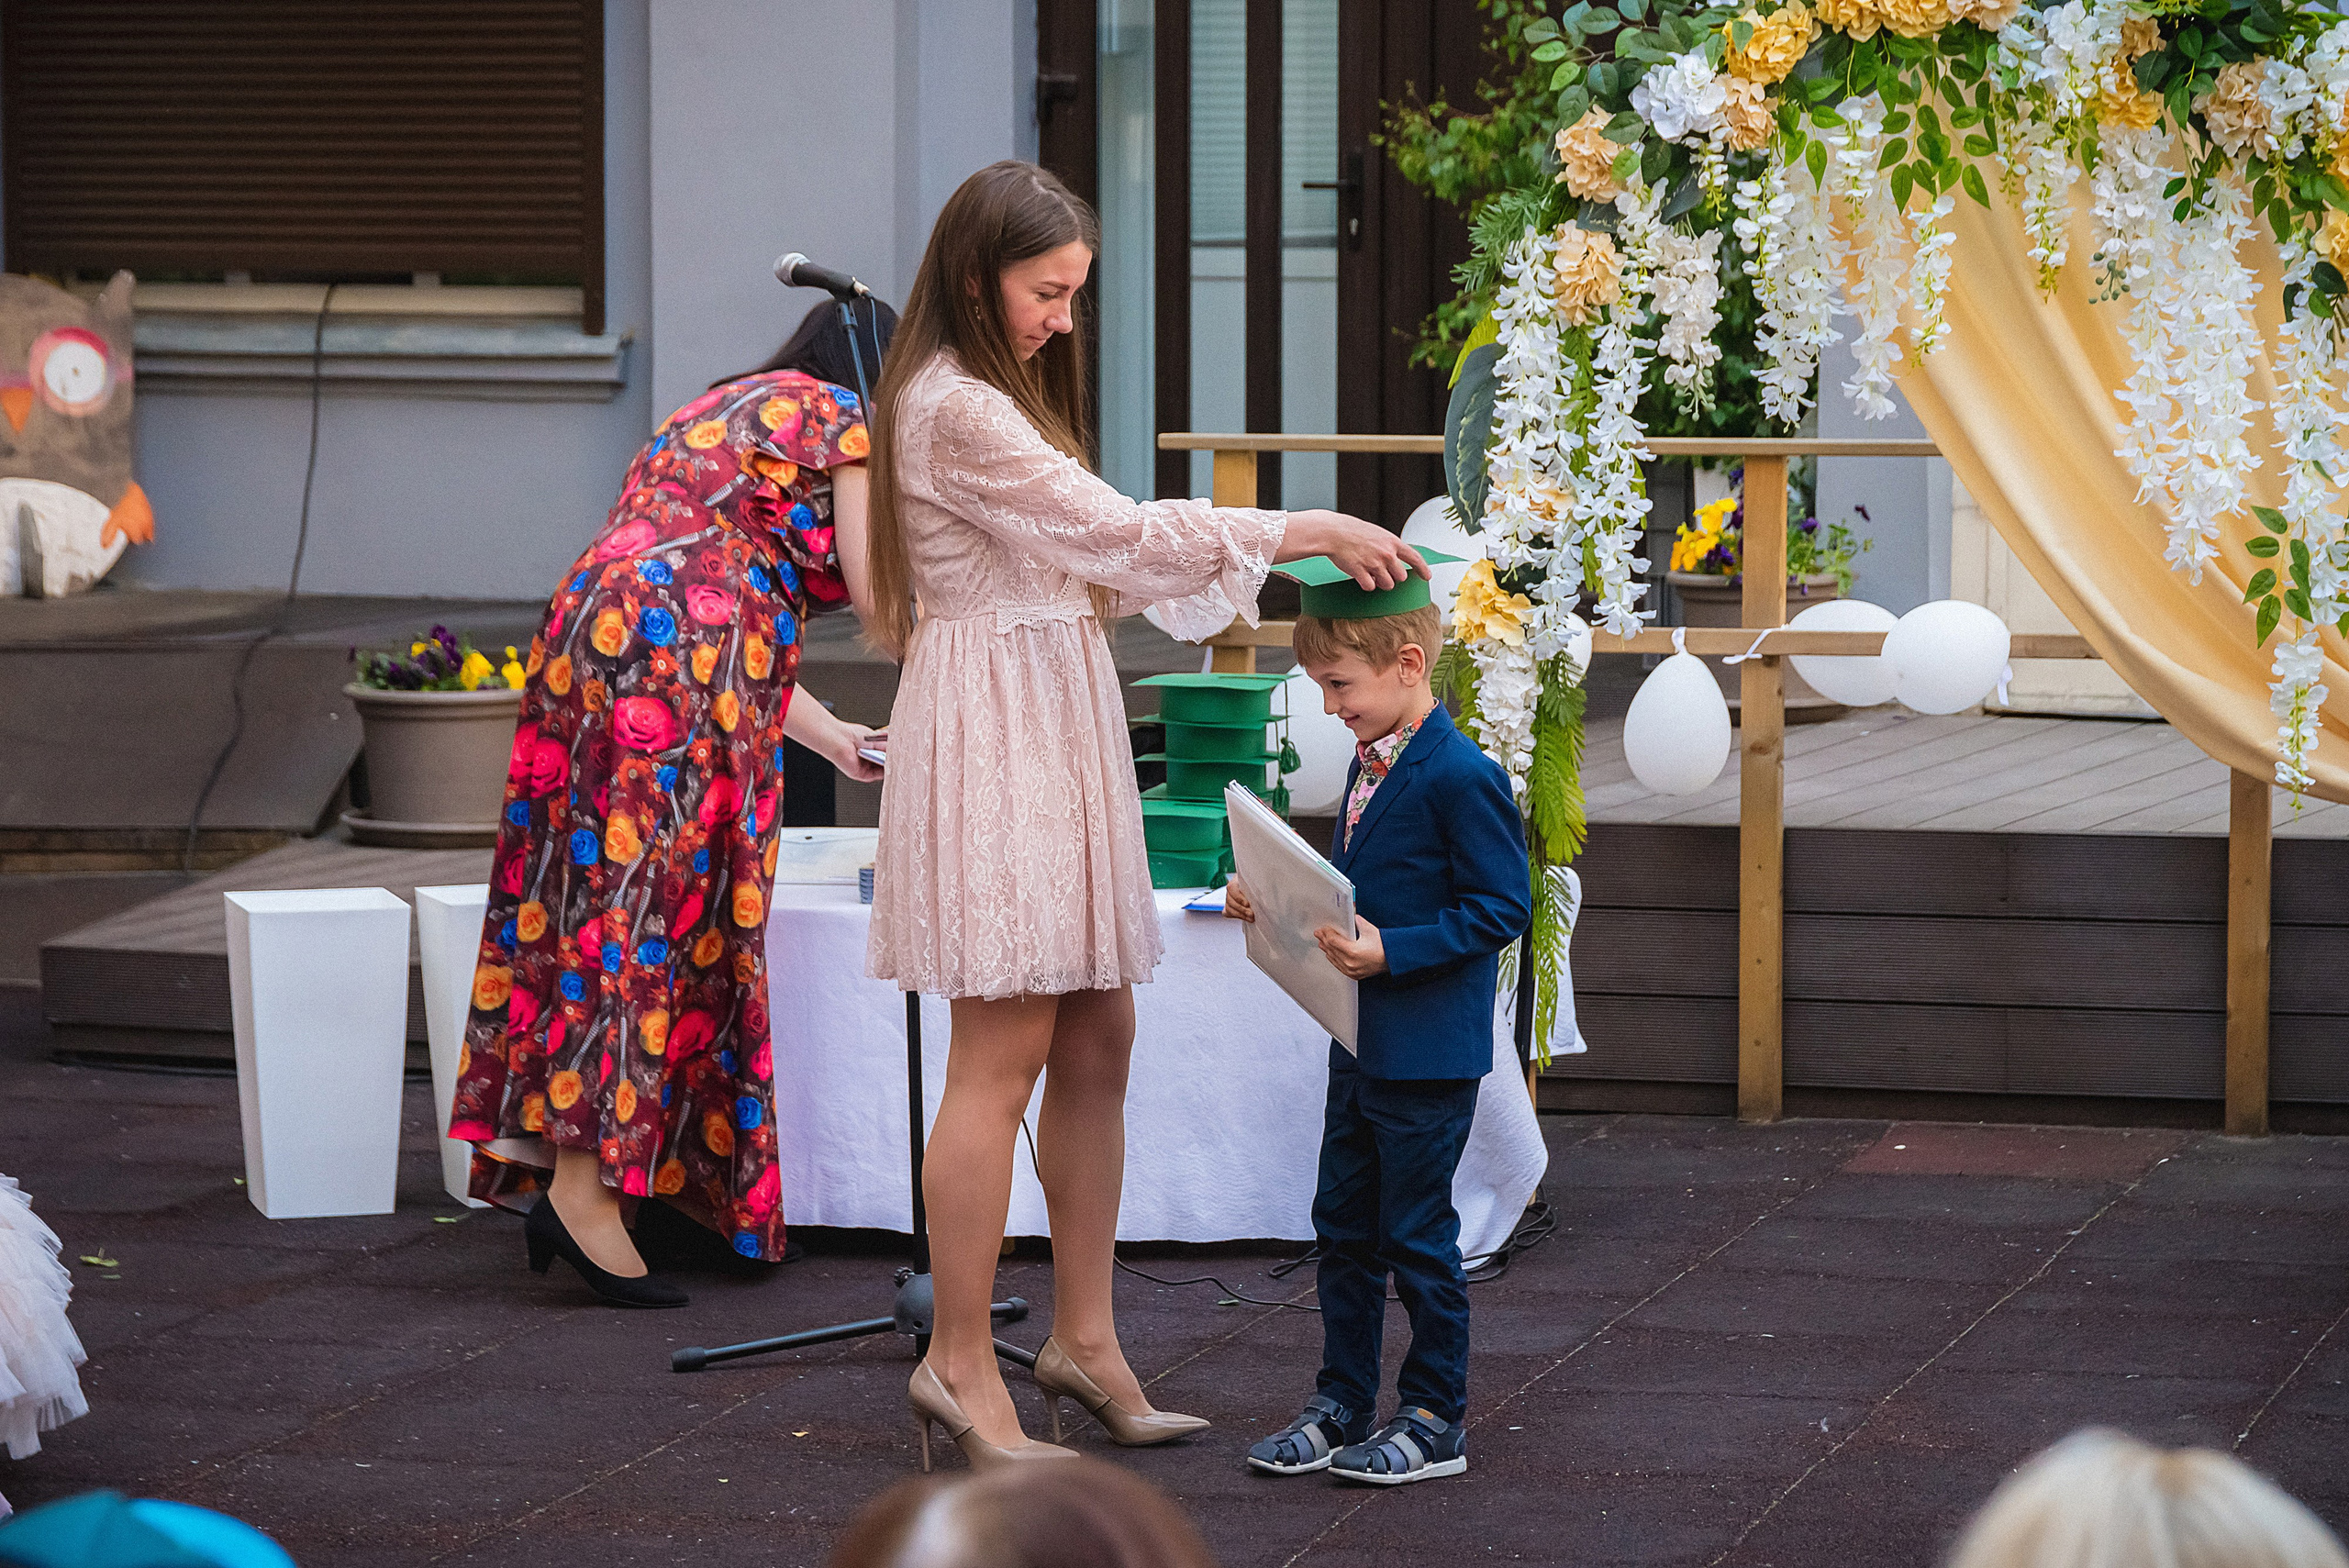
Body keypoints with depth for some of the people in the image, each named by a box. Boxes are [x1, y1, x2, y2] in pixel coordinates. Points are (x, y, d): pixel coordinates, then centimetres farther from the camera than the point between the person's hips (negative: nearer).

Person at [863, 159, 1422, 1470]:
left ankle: (1084, 1334, 15)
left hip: (1057, 730, 10)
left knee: (1098, 1039, 9)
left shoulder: (997, 399, 20)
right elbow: (1114, 531, -18)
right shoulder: (953, 410, -14)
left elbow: (1083, 568, 19)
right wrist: (1303, 531, -14)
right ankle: (961, 1362, -3)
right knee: (1005, 1053, -8)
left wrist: (1255, 563, 8)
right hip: (993, 732, -10)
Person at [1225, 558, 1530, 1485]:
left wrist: (1390, 950, -26)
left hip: (1429, 1055, -9)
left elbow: (1500, 908, -20)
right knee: (1343, 1226, 15)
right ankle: (1342, 1402, 25)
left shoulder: (1461, 778, -19)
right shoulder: (1371, 764, 10)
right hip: (1362, 1048, 9)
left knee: (1416, 1236, 0)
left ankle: (1435, 1423, 11)